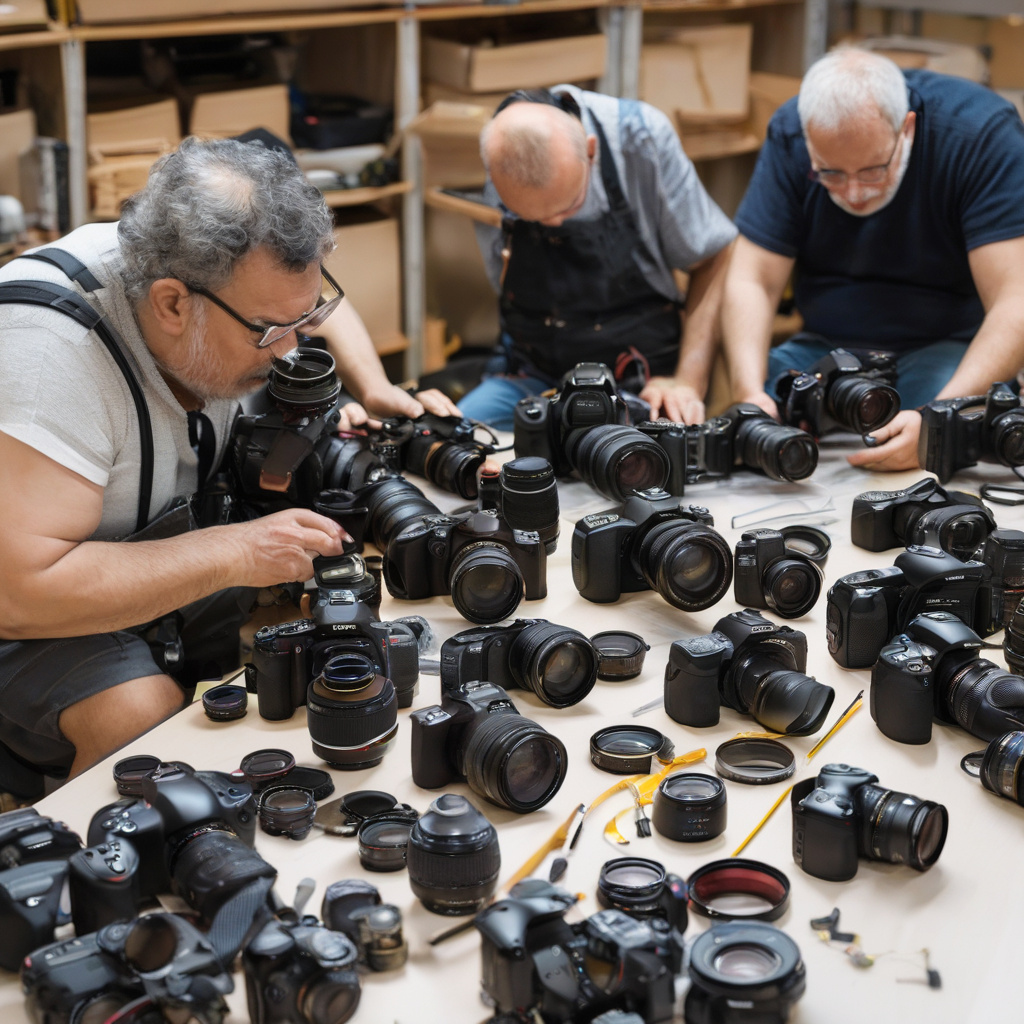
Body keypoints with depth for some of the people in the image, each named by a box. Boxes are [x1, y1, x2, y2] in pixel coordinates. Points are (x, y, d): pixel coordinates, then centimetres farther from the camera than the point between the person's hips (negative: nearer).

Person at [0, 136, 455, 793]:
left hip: (157, 552, 8)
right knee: (146, 718, -32)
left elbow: (313, 300, 13)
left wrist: (376, 392, -6)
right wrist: (233, 553, -37)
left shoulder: (242, 290, -13)